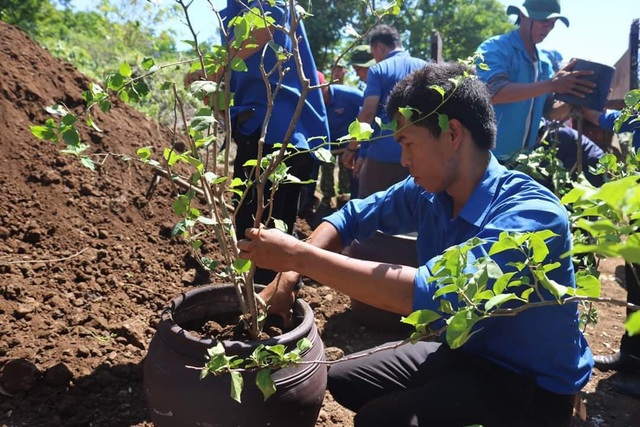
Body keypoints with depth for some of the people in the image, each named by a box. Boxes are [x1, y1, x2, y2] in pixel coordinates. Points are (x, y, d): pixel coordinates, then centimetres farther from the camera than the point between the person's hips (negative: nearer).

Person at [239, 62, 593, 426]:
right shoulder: (428, 192, -9)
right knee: (342, 381, 10)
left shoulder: (532, 215, -31)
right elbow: (352, 217, 3)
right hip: (464, 354, 7)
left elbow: (429, 292, -43)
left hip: (533, 386, -6)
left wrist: (300, 255, -37)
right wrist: (288, 276, -12)